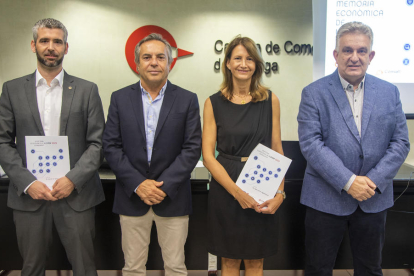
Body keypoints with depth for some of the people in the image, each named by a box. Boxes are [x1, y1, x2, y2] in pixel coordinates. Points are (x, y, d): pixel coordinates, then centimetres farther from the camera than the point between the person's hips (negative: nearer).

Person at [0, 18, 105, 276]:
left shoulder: (87, 90, 3)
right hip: (28, 195, 1)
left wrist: (73, 179, -12)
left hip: (76, 195, -1)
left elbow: (98, 143, 0)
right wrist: (27, 182, -9)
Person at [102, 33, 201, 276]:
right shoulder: (120, 98, 3)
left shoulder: (187, 100, 0)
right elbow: (111, 146, -1)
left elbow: (192, 148, -5)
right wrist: (138, 184, -11)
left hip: (172, 197, -1)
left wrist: (165, 185, -14)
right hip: (132, 196, 1)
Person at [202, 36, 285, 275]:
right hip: (225, 190, -1)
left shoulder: (270, 100, 1)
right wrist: (236, 191, -16)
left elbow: (277, 150, 2)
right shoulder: (214, 103, -2)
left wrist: (280, 192, -10)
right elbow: (208, 156, -5)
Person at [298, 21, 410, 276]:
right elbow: (310, 143, -14)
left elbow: (400, 142, 1)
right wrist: (348, 182, -20)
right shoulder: (314, 93, -5)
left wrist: (374, 181, -12)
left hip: (374, 200, 3)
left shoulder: (389, 92, 4)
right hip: (326, 198, -2)